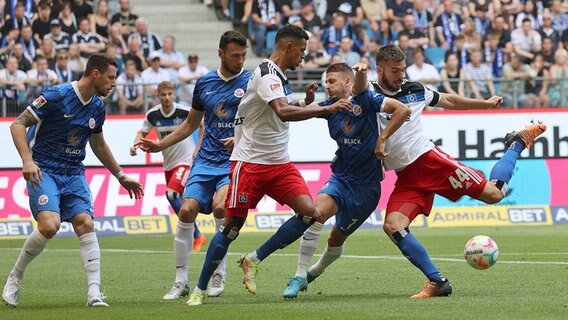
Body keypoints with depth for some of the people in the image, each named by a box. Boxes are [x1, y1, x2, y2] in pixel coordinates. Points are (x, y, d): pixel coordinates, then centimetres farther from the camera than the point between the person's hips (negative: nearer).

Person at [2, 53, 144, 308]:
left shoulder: (97, 106, 7)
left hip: (73, 172, 6)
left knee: (85, 224, -13)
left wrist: (121, 176, 27)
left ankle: (94, 293, -14)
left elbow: (99, 145, 24)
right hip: (43, 170, -6)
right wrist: (27, 160, -26)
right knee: (50, 224, -24)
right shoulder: (57, 96, -14)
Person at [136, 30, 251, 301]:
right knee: (187, 210, -12)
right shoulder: (204, 83, 11)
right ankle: (181, 281, 0)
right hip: (206, 160, 4)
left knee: (220, 206, -26)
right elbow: (191, 123, 24)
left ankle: (219, 271, -6)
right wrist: (161, 145, 19)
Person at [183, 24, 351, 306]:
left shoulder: (279, 76, 12)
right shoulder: (266, 74, -17)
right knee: (232, 225, -4)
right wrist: (326, 109, -35)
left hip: (279, 162, 8)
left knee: (308, 211, -11)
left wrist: (307, 101, 4)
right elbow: (283, 113, -33)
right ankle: (199, 289, 10)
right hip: (250, 162, -8)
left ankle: (254, 260, 1)